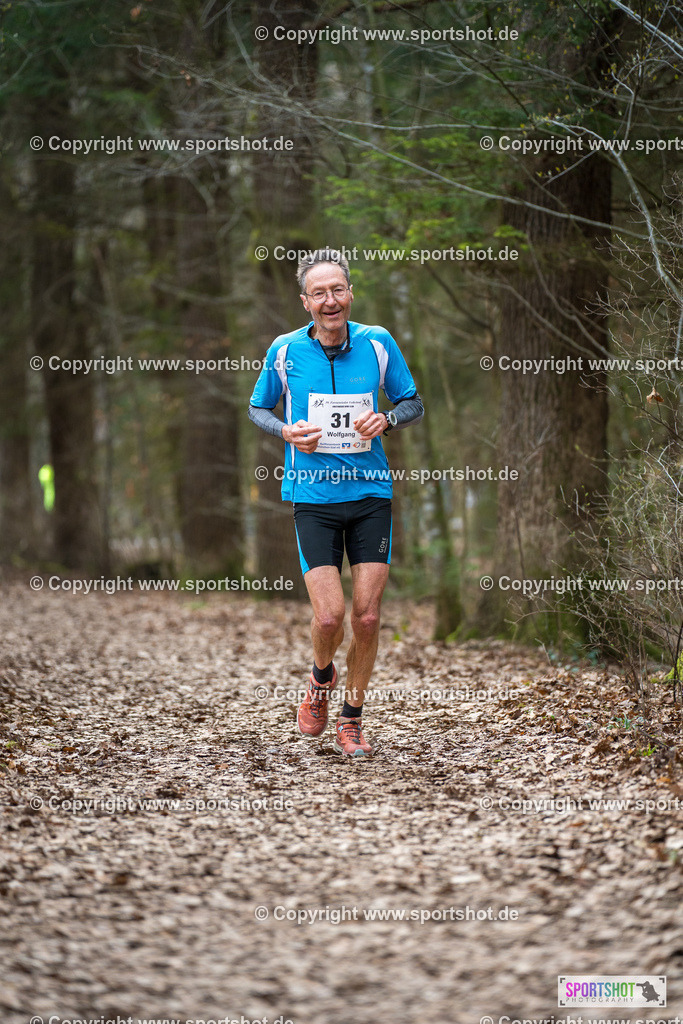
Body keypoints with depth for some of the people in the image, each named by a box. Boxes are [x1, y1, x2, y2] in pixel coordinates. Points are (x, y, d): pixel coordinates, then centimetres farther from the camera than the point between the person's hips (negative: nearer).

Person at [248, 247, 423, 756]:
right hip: (313, 497, -1)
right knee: (330, 616, -11)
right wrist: (287, 431, -9)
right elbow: (258, 408, 12)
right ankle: (321, 678, 23)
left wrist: (386, 419, -11)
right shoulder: (285, 351, -2)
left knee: (367, 617, -1)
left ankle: (352, 718, 18)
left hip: (371, 492, 1)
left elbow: (413, 403, 11)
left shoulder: (378, 343, 0)